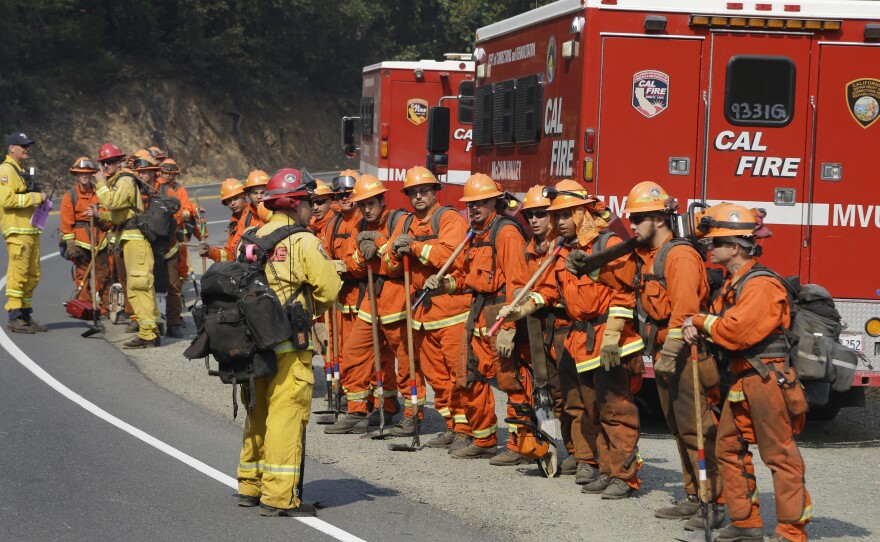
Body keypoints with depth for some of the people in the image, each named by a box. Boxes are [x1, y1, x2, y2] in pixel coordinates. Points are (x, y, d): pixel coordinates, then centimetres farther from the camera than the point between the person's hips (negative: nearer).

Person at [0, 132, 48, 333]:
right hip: (17, 231, -10)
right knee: (18, 273, -11)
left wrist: (39, 200, 15)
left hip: (30, 231, 10)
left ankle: (26, 315, 18)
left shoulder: (20, 171, 24)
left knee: (32, 275, 11)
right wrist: (35, 197, -16)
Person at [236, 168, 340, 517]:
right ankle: (279, 497, -5)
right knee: (287, 413, -4)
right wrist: (312, 309, 8)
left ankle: (250, 487, 27)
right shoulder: (303, 241, -9)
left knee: (260, 412, 18)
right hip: (289, 343, -7)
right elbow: (330, 289, -11)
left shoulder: (253, 238, 9)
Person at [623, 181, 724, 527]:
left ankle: (715, 504, -9)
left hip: (685, 354, -10)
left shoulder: (679, 255, -15)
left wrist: (669, 354, -26)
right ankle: (694, 497, 21)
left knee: (695, 428, -11)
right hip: (663, 353, 10)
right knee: (678, 429, 14)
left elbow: (684, 309, -24)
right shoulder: (646, 257, 16)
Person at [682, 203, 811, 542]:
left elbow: (735, 332, -26)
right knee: (729, 448, 14)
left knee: (780, 454, -6)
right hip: (742, 380, 10)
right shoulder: (733, 284, 14)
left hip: (767, 378, -10)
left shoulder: (761, 286, -18)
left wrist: (703, 321, -8)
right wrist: (695, 325, -2)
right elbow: (718, 317, 21)